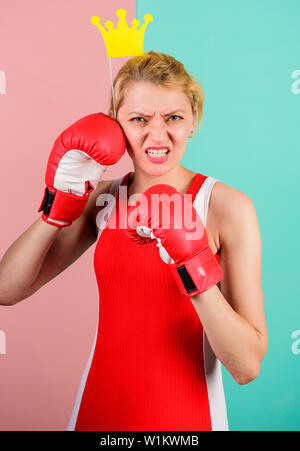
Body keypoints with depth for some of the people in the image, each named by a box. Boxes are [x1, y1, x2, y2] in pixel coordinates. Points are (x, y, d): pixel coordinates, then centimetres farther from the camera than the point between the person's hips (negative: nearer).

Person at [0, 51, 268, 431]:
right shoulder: (102, 198, -1)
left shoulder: (229, 207, -14)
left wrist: (195, 266, -29)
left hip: (185, 417, -3)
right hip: (97, 410, 4)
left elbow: (247, 367, -17)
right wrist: (58, 208, -14)